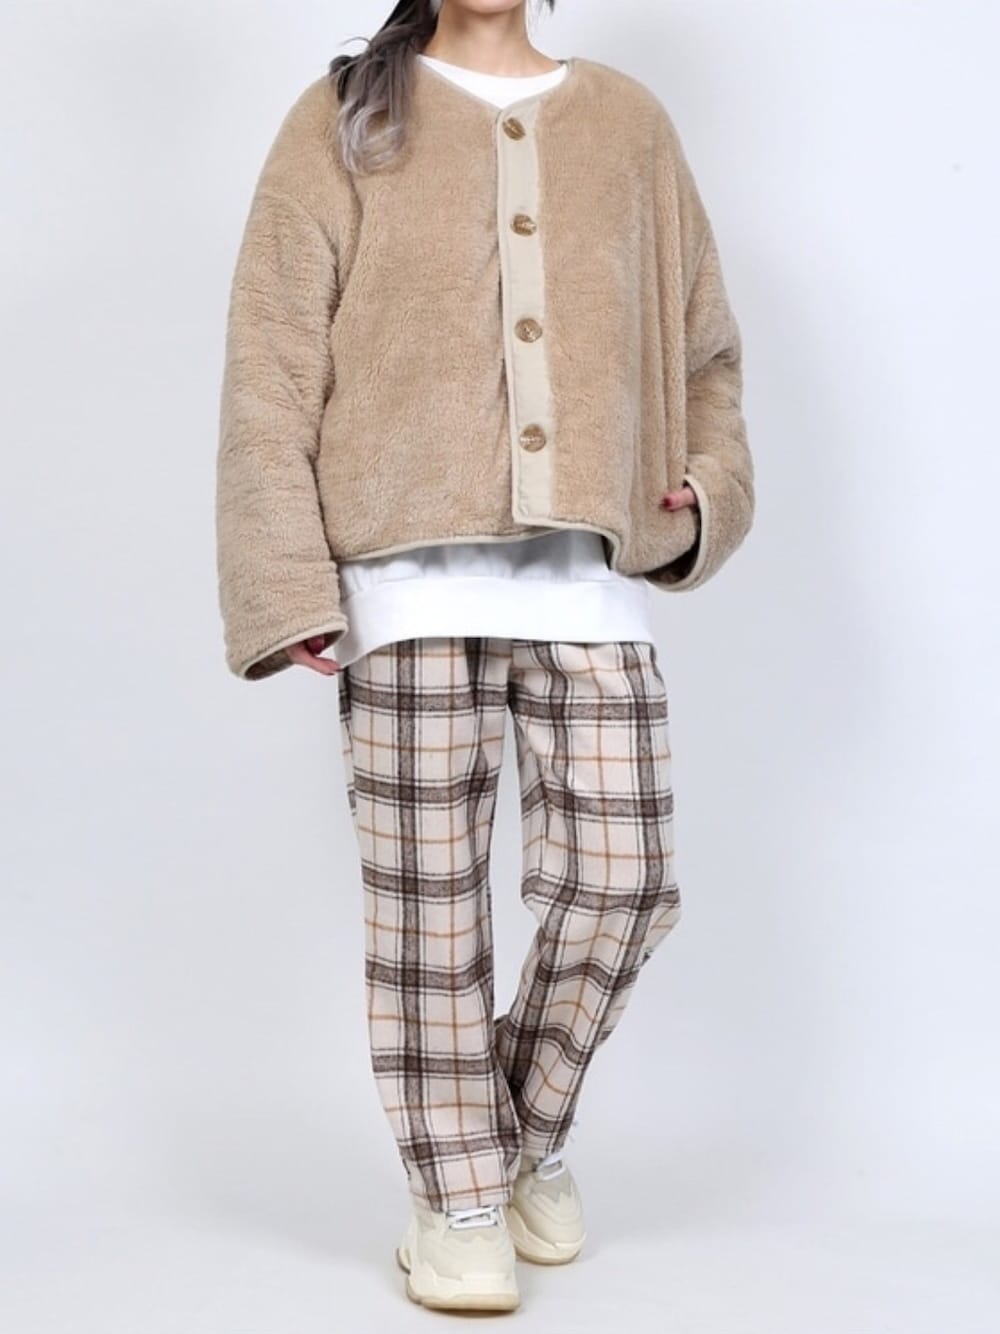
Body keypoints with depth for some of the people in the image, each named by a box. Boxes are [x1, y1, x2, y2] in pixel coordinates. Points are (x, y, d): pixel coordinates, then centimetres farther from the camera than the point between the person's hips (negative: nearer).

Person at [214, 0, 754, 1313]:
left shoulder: (629, 122, 15)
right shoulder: (344, 121, 8)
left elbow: (704, 345, 20)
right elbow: (271, 366, 1)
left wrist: (709, 490, 2)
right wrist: (289, 586, -9)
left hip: (593, 580, 3)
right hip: (410, 576, -2)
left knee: (621, 880, 1)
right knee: (429, 897, 2)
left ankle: (530, 1129, 27)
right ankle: (454, 1198, 17)